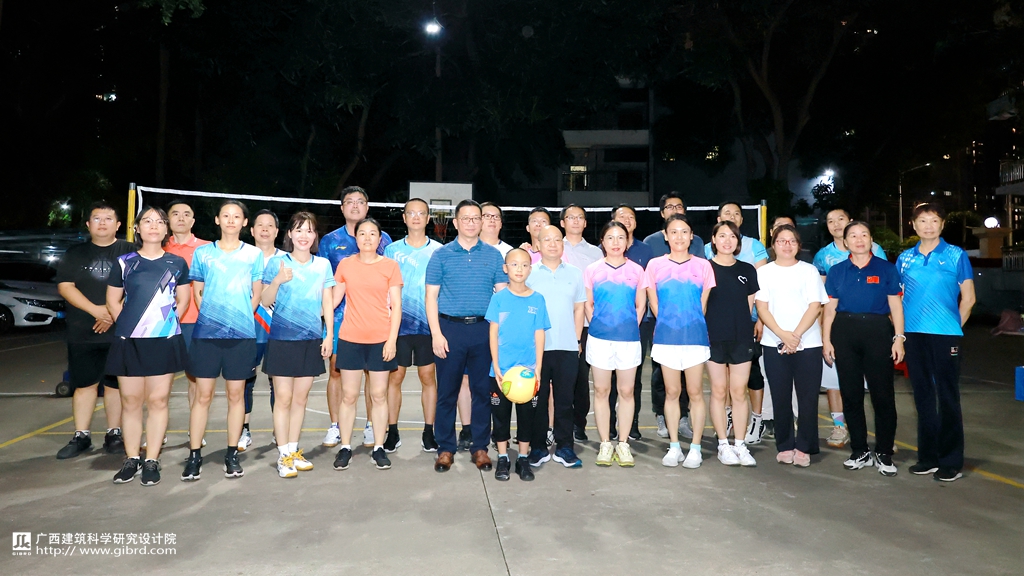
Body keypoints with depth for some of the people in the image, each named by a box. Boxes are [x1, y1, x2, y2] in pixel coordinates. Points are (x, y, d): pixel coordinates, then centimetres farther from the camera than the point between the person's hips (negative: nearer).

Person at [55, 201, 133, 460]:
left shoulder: (130, 252, 4)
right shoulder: (74, 254, 11)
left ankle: (114, 435, 12)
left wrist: (115, 313, -14)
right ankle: (81, 436, 14)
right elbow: (65, 286, 2)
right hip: (82, 333, 2)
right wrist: (95, 310, -12)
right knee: (84, 383, 5)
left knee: (115, 384, 2)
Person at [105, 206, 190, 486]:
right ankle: (131, 459, 18)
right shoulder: (125, 262, 6)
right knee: (130, 401, 6)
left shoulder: (177, 263, 6)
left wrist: (168, 323, 2)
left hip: (165, 341, -1)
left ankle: (152, 461, 10)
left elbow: (183, 299, 11)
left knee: (158, 400, 1)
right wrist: (128, 325, 3)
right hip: (128, 342, 1)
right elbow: (113, 300, 10)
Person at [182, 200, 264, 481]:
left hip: (242, 334, 0)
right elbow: (198, 292, 12)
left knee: (236, 394, 6)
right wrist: (209, 316, 1)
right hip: (206, 332, 0)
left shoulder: (254, 254, 6)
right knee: (203, 394, 1)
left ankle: (232, 454, 16)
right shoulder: (202, 253, 8)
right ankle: (194, 455, 11)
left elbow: (256, 295, 9)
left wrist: (241, 318, 1)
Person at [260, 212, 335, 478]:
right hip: (282, 338, -3)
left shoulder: (323, 265, 6)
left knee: (301, 397, 10)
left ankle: (294, 450, 21)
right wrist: (278, 281, -22)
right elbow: (265, 301, -3)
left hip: (312, 339, 3)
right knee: (283, 397, -1)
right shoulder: (277, 262, -2)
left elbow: (328, 302, 7)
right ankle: (283, 456, 8)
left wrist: (329, 335, 1)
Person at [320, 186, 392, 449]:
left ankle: (371, 426, 15)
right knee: (336, 369, 2)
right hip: (340, 314, 1)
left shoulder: (382, 238, 8)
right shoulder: (330, 240, 10)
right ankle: (335, 426, 14)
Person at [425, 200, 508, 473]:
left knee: (483, 390, 7)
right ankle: (445, 448, 15)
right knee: (447, 391, 4)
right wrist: (436, 334, -7)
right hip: (450, 328, -1)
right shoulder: (441, 255, 4)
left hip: (484, 329, 1)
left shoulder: (493, 255, 8)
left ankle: (480, 447, 19)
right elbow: (431, 296, 2)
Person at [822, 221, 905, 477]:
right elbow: (830, 308, 8)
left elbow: (895, 305, 2)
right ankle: (860, 452, 19)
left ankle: (884, 454, 10)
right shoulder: (837, 271, 9)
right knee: (851, 395, 7)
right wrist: (826, 340, 2)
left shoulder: (885, 269, 4)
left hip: (878, 332, -2)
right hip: (844, 333, 2)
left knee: (883, 395, -2)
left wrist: (899, 338, -7)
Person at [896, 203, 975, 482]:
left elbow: (968, 298, 3)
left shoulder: (956, 256, 0)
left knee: (948, 398, 0)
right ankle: (928, 457, 20)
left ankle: (951, 462, 8)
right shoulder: (905, 258, 9)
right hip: (914, 335, 4)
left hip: (945, 335, -3)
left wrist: (955, 326, 1)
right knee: (923, 396, 10)